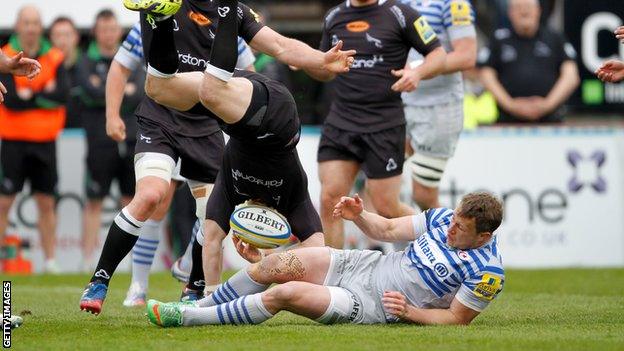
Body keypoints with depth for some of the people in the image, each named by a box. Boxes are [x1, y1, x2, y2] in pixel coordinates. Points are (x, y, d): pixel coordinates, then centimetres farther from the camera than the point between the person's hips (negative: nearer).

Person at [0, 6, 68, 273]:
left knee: (46, 202, 6)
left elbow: (62, 94, -8)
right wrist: (45, 93, -11)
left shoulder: (55, 59, 6)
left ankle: (50, 260, 10)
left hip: (45, 141, 3)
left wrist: (29, 96, -12)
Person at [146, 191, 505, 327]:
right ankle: (199, 305, 12)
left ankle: (186, 317, -11)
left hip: (374, 305, -7)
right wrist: (359, 215, -9)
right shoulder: (443, 218, 0)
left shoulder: (488, 272, -20)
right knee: (274, 265, -7)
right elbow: (388, 229, 10)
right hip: (363, 265, 7)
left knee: (287, 293, -21)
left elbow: (457, 318, -14)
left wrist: (409, 312, -25)